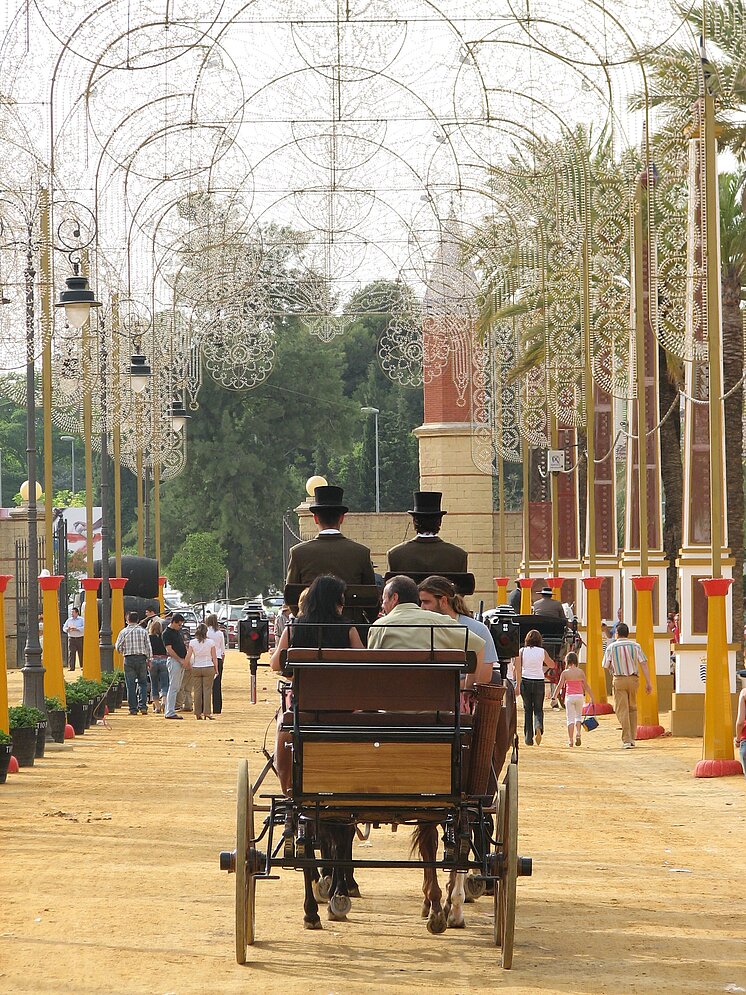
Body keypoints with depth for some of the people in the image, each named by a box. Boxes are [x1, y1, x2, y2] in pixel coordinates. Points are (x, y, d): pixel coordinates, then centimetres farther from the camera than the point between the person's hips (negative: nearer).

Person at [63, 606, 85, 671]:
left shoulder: (81, 620, 2)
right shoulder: (69, 620, 12)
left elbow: (84, 627, -11)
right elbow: (64, 628, 12)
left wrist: (76, 629, -20)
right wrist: (67, 629, -11)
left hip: (80, 638, -2)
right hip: (71, 638, 2)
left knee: (81, 653, 3)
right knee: (71, 653, -6)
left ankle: (82, 666, 14)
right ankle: (71, 667, -6)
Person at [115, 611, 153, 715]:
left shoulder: (124, 632, 1)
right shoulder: (143, 631, 3)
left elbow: (118, 648, 2)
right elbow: (148, 647, 2)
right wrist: (149, 659, 10)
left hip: (129, 659, -1)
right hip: (141, 658, 1)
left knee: (130, 685, 3)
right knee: (142, 683, 9)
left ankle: (133, 708, 0)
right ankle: (142, 706, -3)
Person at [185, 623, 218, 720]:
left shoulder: (192, 643, -3)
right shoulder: (210, 642, -5)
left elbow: (188, 657, -5)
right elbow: (214, 658, -1)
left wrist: (188, 665, 12)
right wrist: (216, 669, 9)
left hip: (196, 668, 1)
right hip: (208, 668, -1)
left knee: (197, 690, 6)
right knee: (207, 690, 2)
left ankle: (198, 713, 7)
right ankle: (207, 712, -3)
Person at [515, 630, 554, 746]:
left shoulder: (522, 651, -3)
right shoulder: (542, 652, -3)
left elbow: (518, 669, -7)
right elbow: (552, 665, 10)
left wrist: (518, 685, -5)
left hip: (525, 681, 0)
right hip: (539, 681, 0)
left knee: (527, 710, 10)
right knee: (538, 709, 9)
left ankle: (528, 737, 8)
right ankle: (538, 727, -23)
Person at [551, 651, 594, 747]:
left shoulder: (565, 673, -5)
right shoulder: (580, 672, 0)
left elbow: (560, 686, -5)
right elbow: (586, 686, 4)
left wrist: (554, 697, 2)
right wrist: (591, 697, 12)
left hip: (569, 696, -2)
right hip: (579, 695, 2)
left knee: (570, 718, 3)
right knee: (578, 716, 18)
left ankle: (570, 740, -1)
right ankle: (578, 733, -5)